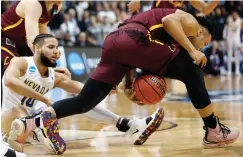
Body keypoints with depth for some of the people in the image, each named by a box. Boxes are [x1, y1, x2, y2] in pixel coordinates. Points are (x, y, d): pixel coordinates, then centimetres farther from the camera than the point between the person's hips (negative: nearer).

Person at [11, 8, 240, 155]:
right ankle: (214, 132, 4)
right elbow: (168, 19, -10)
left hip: (113, 41, 8)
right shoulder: (190, 22, 15)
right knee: (193, 73, 1)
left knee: (85, 101, 6)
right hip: (133, 37, -8)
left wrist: (130, 83, 21)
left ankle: (36, 121, -11)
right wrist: (191, 51, -9)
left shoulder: (175, 36, 38)